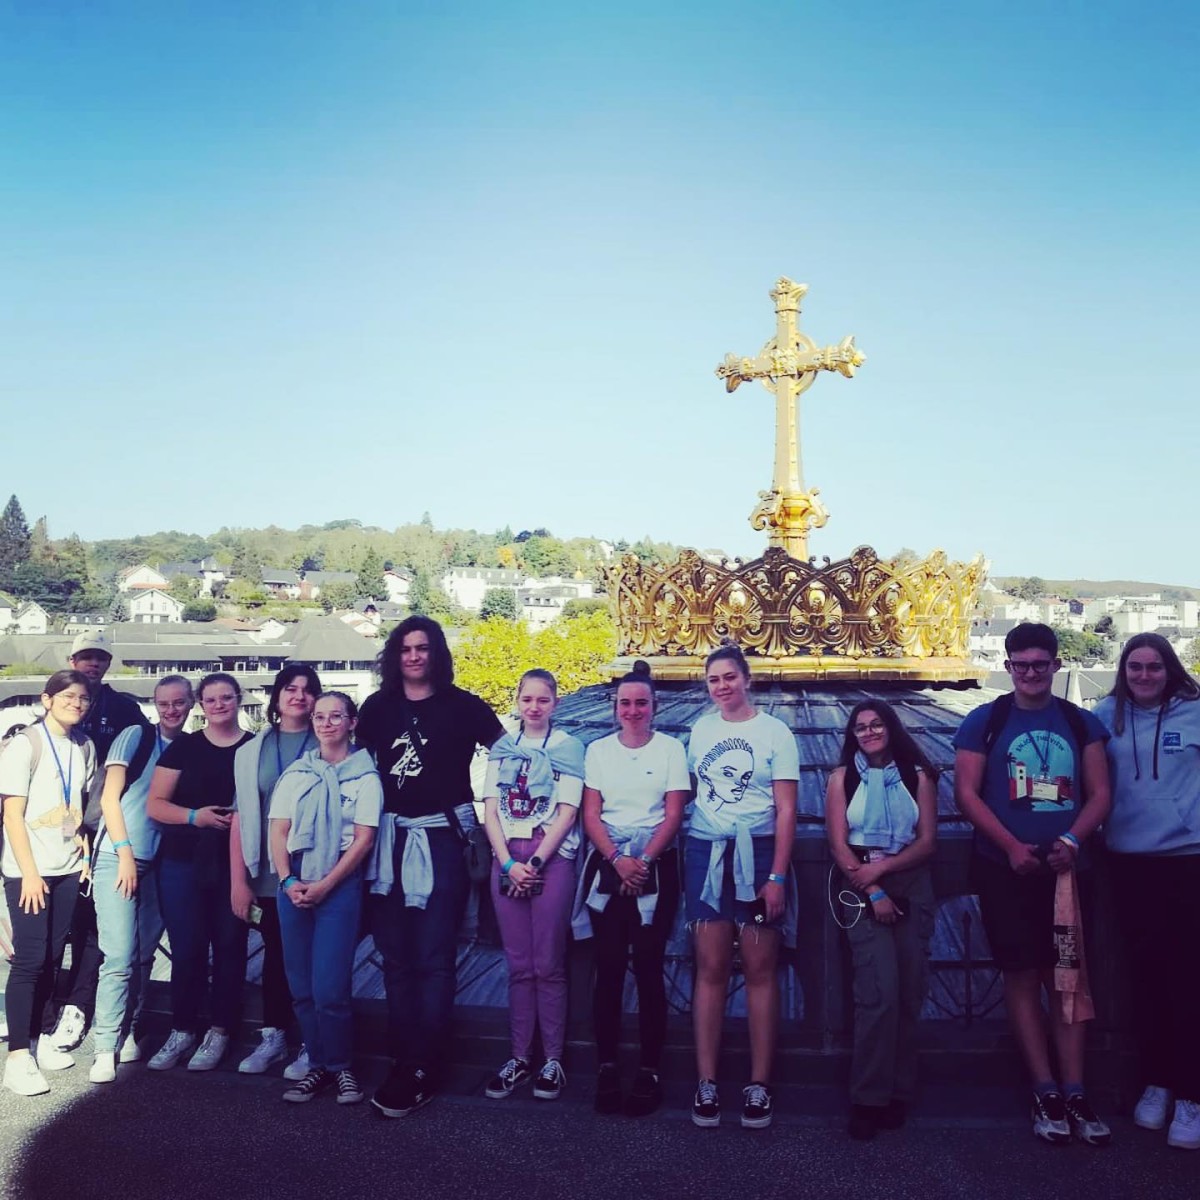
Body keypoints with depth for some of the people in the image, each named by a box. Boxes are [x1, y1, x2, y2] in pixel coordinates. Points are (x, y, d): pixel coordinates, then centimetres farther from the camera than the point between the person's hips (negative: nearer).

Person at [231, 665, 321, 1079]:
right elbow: (240, 816, 7)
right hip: (268, 876, 3)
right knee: (275, 954, 12)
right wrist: (238, 880, 1)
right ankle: (273, 1037, 26)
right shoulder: (252, 751, 8)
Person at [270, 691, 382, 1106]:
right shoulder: (295, 773, 12)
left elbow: (364, 839, -5)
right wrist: (288, 881, -8)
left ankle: (341, 1067, 10)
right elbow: (278, 831, 7)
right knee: (302, 987, 6)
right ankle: (317, 1066, 19)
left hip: (340, 884, -4)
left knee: (329, 989, -8)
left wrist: (325, 885, -12)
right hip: (293, 883, 4)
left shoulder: (365, 776, 1)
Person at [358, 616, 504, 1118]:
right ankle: (402, 1058, 18)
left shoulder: (461, 705, -1)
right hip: (390, 840, 4)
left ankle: (422, 1069, 4)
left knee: (433, 959, -2)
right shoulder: (378, 707, 9)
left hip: (440, 840, -4)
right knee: (396, 956, 9)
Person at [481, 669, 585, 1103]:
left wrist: (535, 863, -11)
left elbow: (567, 812, -4)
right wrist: (509, 863, -7)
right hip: (507, 859, 3)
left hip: (551, 859, -3)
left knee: (548, 965, -2)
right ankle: (520, 1056, 14)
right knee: (518, 965, 6)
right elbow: (490, 809, 5)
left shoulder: (568, 747, 3)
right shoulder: (502, 748, 11)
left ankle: (553, 1060, 7)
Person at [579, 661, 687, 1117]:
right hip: (606, 867, 2)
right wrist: (617, 861, -12)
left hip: (656, 868, -2)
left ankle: (650, 1070, 6)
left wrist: (643, 861, -14)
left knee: (648, 967, -3)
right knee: (608, 968, 2)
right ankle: (607, 1066, 10)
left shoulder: (670, 748, 2)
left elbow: (673, 815, -3)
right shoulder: (598, 750, 7)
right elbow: (590, 814, 2)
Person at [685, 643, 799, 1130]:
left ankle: (759, 1085, 9)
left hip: (758, 853, -3)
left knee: (760, 971, 1)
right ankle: (706, 1082, 9)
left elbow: (786, 809, -5)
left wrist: (777, 875, -12)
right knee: (711, 969, 3)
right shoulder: (700, 730, 10)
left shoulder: (774, 732, -2)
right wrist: (682, 855, 6)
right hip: (705, 853, 3)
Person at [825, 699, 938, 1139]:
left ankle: (898, 1093, 13)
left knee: (909, 994, 1)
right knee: (880, 991, -14)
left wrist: (884, 866, -13)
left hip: (911, 886, 2)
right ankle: (869, 1098, -5)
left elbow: (927, 841, 1)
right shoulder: (843, 777, 5)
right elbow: (838, 844, -1)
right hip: (862, 889, -2)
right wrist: (874, 891, -11)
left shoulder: (917, 776, 8)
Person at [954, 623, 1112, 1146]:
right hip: (1005, 868, -2)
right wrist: (1012, 846, -14)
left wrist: (1073, 840, -12)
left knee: (1064, 977, 4)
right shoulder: (984, 721, 1)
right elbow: (966, 792, -4)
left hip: (1064, 867, 2)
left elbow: (1099, 793, 6)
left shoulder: (1082, 723, 8)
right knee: (1022, 975, 2)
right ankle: (1045, 1093, 10)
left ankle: (1074, 1093, 10)